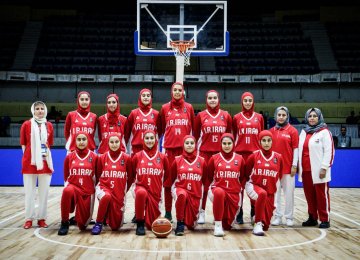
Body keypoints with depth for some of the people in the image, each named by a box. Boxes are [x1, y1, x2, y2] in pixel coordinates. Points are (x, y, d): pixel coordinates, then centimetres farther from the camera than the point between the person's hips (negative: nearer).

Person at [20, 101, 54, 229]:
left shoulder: (49, 125, 7)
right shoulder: (26, 124, 0)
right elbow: (23, 144, 4)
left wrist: (45, 155, 7)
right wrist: (29, 156, 2)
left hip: (45, 163, 2)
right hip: (30, 163, -2)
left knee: (44, 192, 4)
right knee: (29, 192, 3)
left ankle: (41, 218, 12)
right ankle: (29, 218, 11)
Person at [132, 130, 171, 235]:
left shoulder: (162, 157, 3)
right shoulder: (137, 156, 2)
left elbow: (167, 175, 14)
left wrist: (165, 186, 10)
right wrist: (136, 181, 2)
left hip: (156, 192, 1)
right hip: (141, 187, -1)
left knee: (152, 225, 3)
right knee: (141, 192, -41)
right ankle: (140, 224, -22)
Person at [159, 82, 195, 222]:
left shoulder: (189, 108, 9)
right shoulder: (165, 108, 9)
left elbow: (192, 128, 12)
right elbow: (162, 128, 12)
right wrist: (162, 146, 8)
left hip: (185, 147, 0)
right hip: (169, 147, 0)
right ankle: (168, 211, 6)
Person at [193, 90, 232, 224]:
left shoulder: (226, 116, 7)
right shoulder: (201, 115, 4)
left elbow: (229, 135, 12)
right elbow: (195, 135, 8)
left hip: (222, 153, 1)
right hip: (205, 152, -1)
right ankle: (202, 212, 8)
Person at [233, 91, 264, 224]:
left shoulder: (259, 117, 9)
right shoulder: (237, 117, 6)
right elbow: (234, 136, 9)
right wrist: (232, 152, 4)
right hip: (240, 153, -1)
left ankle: (254, 213, 14)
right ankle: (239, 214, 5)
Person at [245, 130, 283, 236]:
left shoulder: (278, 157, -1)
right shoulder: (254, 156, -5)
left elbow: (279, 175, 12)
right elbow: (246, 172, 8)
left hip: (270, 191, 3)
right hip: (254, 186, -3)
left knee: (266, 226, 3)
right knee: (262, 193, -41)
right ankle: (257, 224, -29)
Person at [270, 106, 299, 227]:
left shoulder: (292, 130, -1)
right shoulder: (271, 131, 8)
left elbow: (295, 148, -2)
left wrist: (294, 165, -7)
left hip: (288, 167, -3)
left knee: (289, 193, 2)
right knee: (275, 192, 5)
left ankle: (289, 217, 11)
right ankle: (277, 216, 13)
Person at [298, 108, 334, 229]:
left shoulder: (324, 132, -3)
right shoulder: (304, 132, 16)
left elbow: (329, 151, -8)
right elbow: (300, 150, 19)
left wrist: (324, 167, -13)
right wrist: (298, 165, 13)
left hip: (318, 171, -5)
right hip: (305, 170, 6)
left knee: (321, 195, -2)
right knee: (309, 195, 9)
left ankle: (325, 219, 5)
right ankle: (312, 218, 18)